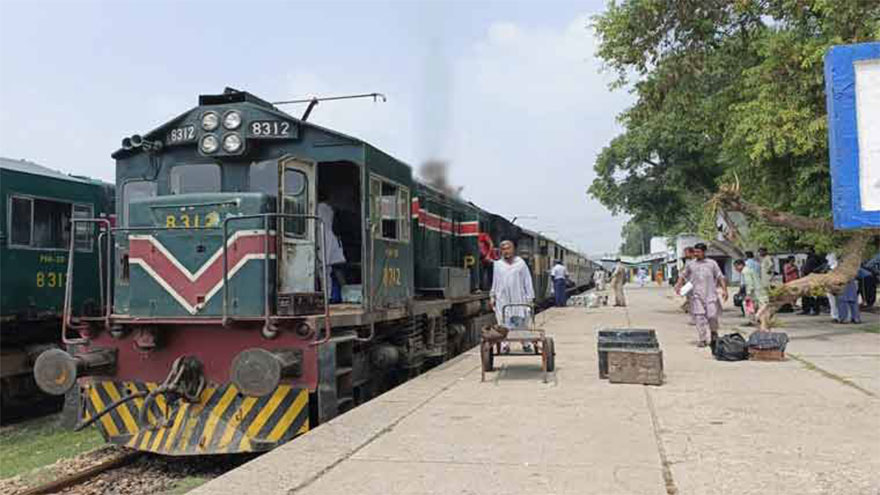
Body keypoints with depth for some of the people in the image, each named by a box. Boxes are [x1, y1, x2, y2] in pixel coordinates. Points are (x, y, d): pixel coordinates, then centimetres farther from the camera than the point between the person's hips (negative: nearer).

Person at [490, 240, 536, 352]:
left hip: (519, 298, -1)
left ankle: (526, 344, 11)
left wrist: (529, 297, 1)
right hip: (502, 299, 1)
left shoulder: (521, 263, 5)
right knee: (504, 323, -2)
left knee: (522, 322, 1)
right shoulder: (497, 265, 10)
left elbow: (527, 281, 6)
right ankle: (504, 345, 3)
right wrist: (492, 297, 12)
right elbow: (494, 282, 16)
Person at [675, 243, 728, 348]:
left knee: (712, 315, -7)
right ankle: (702, 340, -1)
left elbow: (720, 277, 8)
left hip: (710, 294, -1)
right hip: (696, 295, 1)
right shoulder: (691, 265, 12)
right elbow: (684, 277, 20)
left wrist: (724, 290, -3)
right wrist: (678, 285, 2)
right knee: (699, 317, -7)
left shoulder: (712, 263, 9)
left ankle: (713, 332, 23)